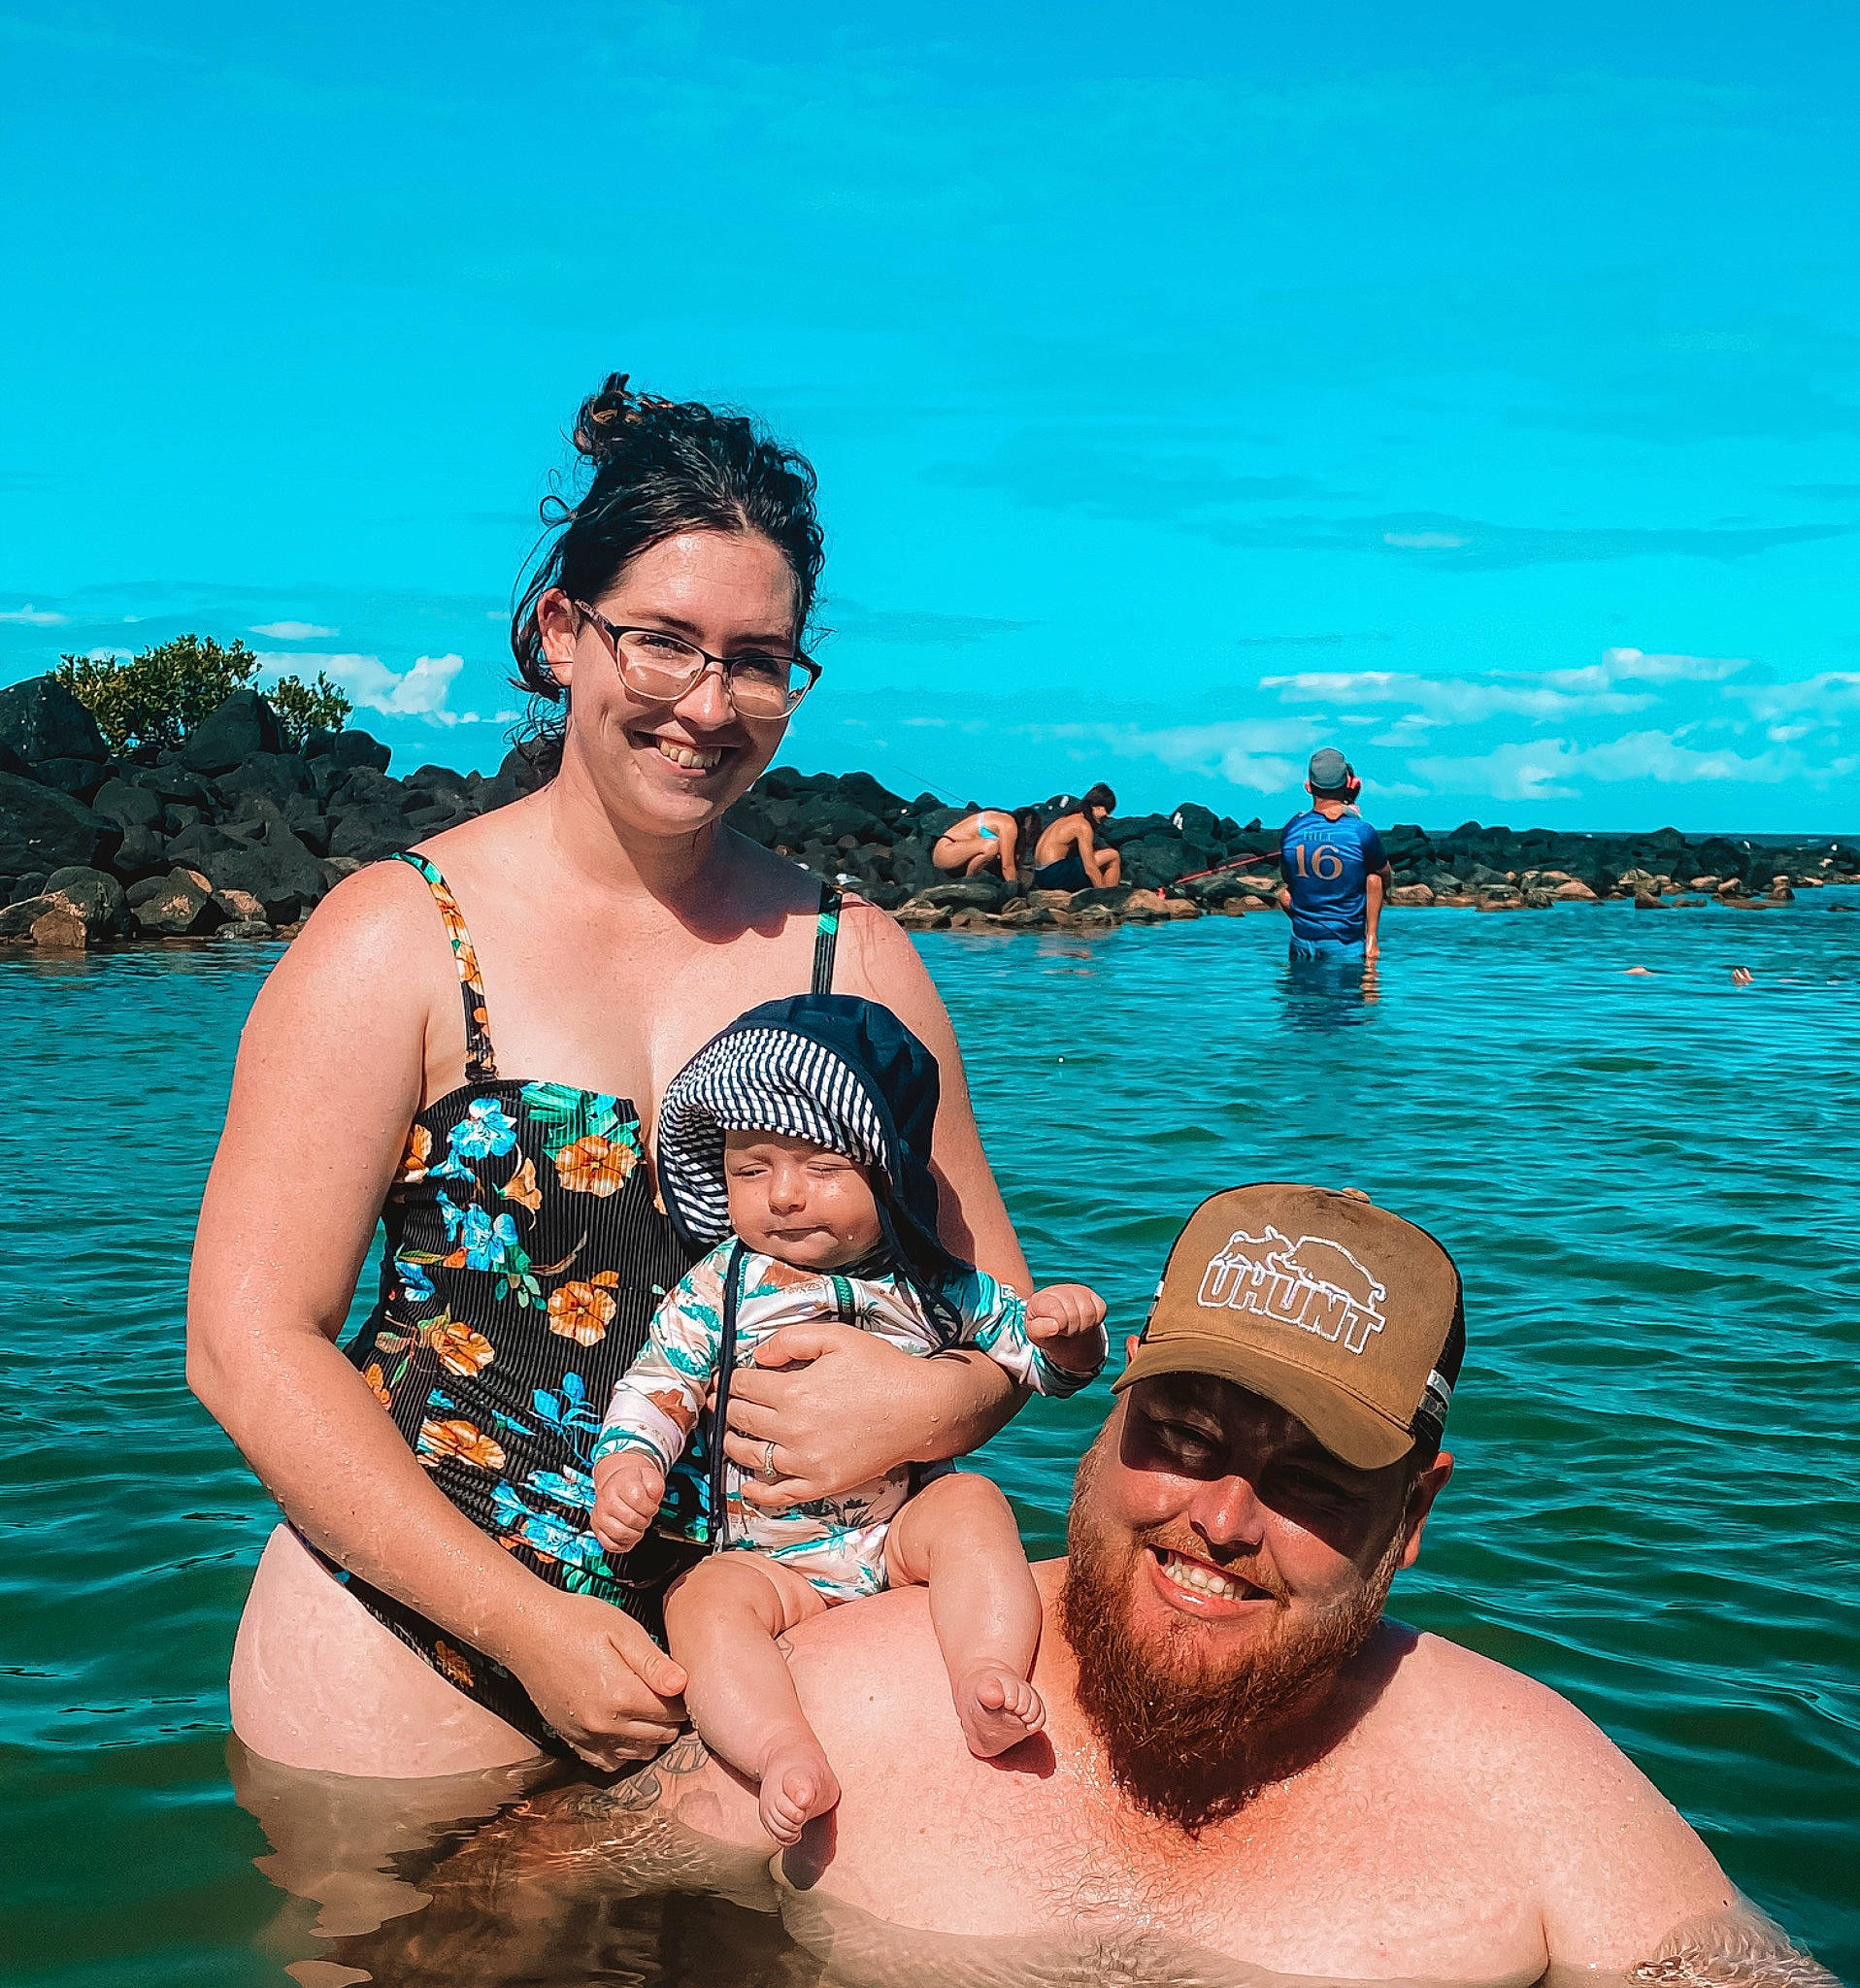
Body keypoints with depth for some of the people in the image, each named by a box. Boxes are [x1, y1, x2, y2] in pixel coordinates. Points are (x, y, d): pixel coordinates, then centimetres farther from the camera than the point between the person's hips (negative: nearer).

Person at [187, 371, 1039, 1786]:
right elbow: (249, 1342, -11)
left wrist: (934, 1402, -17)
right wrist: (526, 1622, -18)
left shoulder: (855, 955, 3)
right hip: (414, 1668, -2)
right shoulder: (397, 940, -7)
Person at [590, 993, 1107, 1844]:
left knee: (971, 1502, -27)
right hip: (770, 1560, -1)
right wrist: (626, 1462, -22)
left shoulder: (931, 1285, 3)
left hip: (904, 1536, 1)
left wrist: (1066, 1330, -12)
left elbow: (1041, 1359, 12)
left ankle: (989, 1679, -38)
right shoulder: (717, 1291, -1)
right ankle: (784, 1751, -40)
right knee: (703, 1601, -28)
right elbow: (655, 1385, -1)